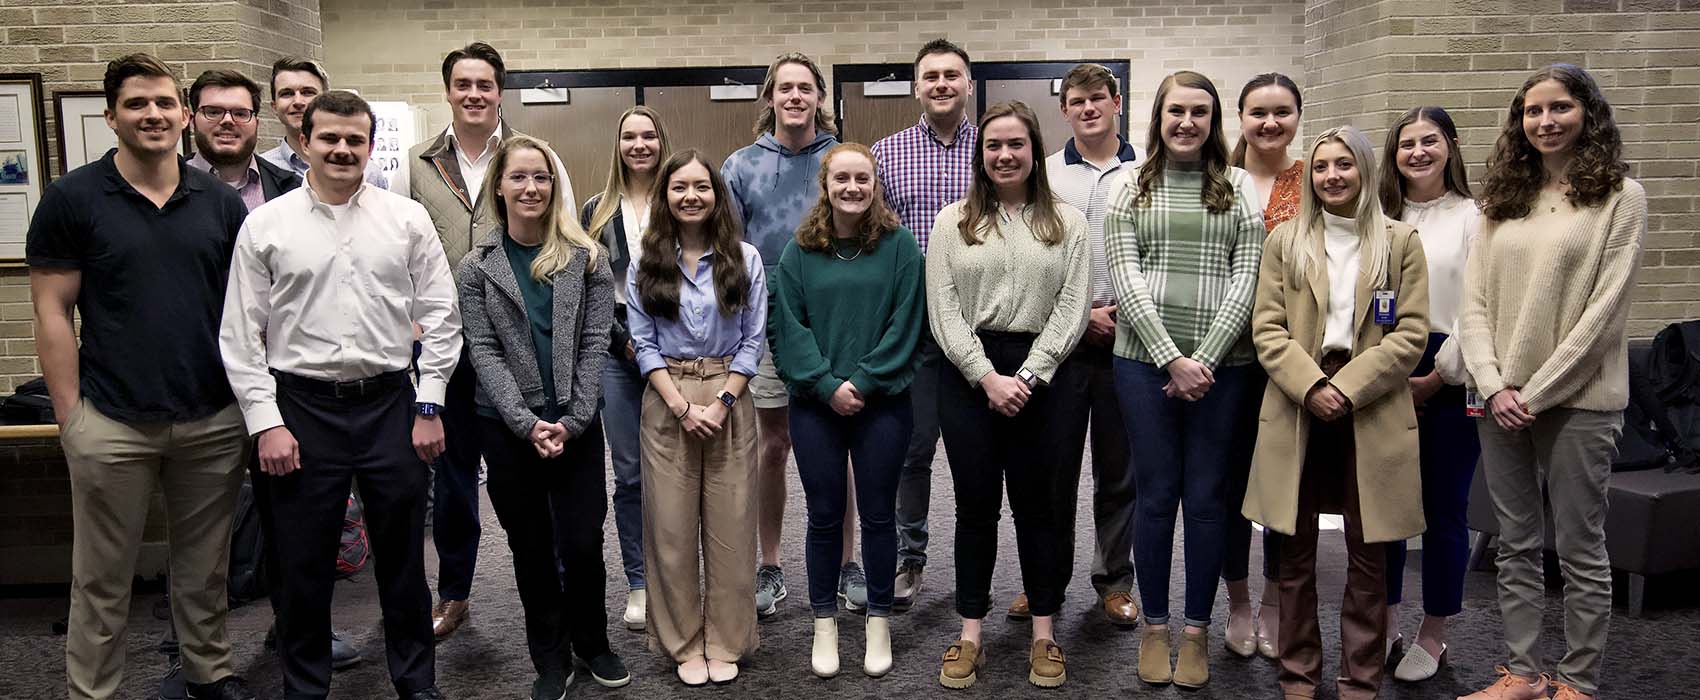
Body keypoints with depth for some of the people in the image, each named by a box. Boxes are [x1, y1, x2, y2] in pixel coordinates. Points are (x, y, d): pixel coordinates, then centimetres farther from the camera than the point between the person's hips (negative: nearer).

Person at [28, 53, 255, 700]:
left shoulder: (220, 202, 5)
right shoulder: (72, 199, -2)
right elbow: (53, 314, -2)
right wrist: (70, 418, -6)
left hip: (215, 420, 3)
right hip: (113, 424, -2)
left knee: (205, 566, 15)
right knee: (102, 579, 8)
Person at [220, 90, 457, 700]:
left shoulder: (407, 218, 3)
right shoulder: (265, 225, 1)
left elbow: (440, 315, 3)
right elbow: (240, 335, 1)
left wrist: (429, 405, -2)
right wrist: (266, 422, -5)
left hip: (391, 404, 1)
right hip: (302, 409, 0)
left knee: (402, 556, 11)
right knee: (303, 563, 9)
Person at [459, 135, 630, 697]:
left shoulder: (586, 259, 2)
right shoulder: (477, 268, 2)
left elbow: (594, 344, -2)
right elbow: (484, 352, -3)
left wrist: (573, 420, -10)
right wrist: (526, 422, -13)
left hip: (576, 422, 0)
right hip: (507, 425, 1)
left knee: (582, 541, 0)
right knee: (531, 546, 9)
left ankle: (592, 642, 25)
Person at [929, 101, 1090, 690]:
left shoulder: (1067, 222, 6)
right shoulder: (952, 222, 7)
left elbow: (1072, 309, -1)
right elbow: (943, 311, -1)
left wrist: (1027, 377, -12)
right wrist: (988, 377, -12)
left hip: (1045, 378, 0)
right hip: (969, 377, 1)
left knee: (1036, 505, 7)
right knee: (975, 506, 7)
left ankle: (1044, 635, 19)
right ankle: (970, 635, 17)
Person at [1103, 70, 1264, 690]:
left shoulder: (1239, 187, 7)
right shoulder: (1132, 187, 6)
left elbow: (1245, 279, 0)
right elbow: (1126, 280, -3)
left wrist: (1205, 358, -11)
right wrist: (1172, 358, -11)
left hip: (1222, 365, 0)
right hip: (1145, 361, 0)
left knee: (1206, 498, 6)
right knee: (1155, 494, 6)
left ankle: (1197, 630, 20)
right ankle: (1155, 627, 20)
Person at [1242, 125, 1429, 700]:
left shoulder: (1401, 242, 5)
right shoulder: (1285, 241, 8)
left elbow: (1410, 334, -3)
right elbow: (1267, 329, 0)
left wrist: (1347, 388, -14)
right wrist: (1311, 387, -14)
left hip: (1372, 412, -1)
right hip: (1296, 410, 1)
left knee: (1367, 556, 5)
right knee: (1295, 554, 7)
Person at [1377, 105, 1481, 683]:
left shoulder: (1472, 218, 1)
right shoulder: (1380, 219, 11)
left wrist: (1439, 375, -10)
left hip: (1447, 380, -3)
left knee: (1444, 506, 3)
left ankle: (1432, 636, 16)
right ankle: (1384, 623, 21)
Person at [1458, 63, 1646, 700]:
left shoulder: (1619, 197, -3)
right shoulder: (1503, 198, 10)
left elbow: (1604, 311, -11)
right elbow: (1474, 301, 5)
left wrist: (1537, 392, -13)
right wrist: (1494, 385, -7)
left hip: (1578, 400, -4)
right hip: (1501, 400, 5)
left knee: (1580, 549, 5)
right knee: (1516, 546, 11)